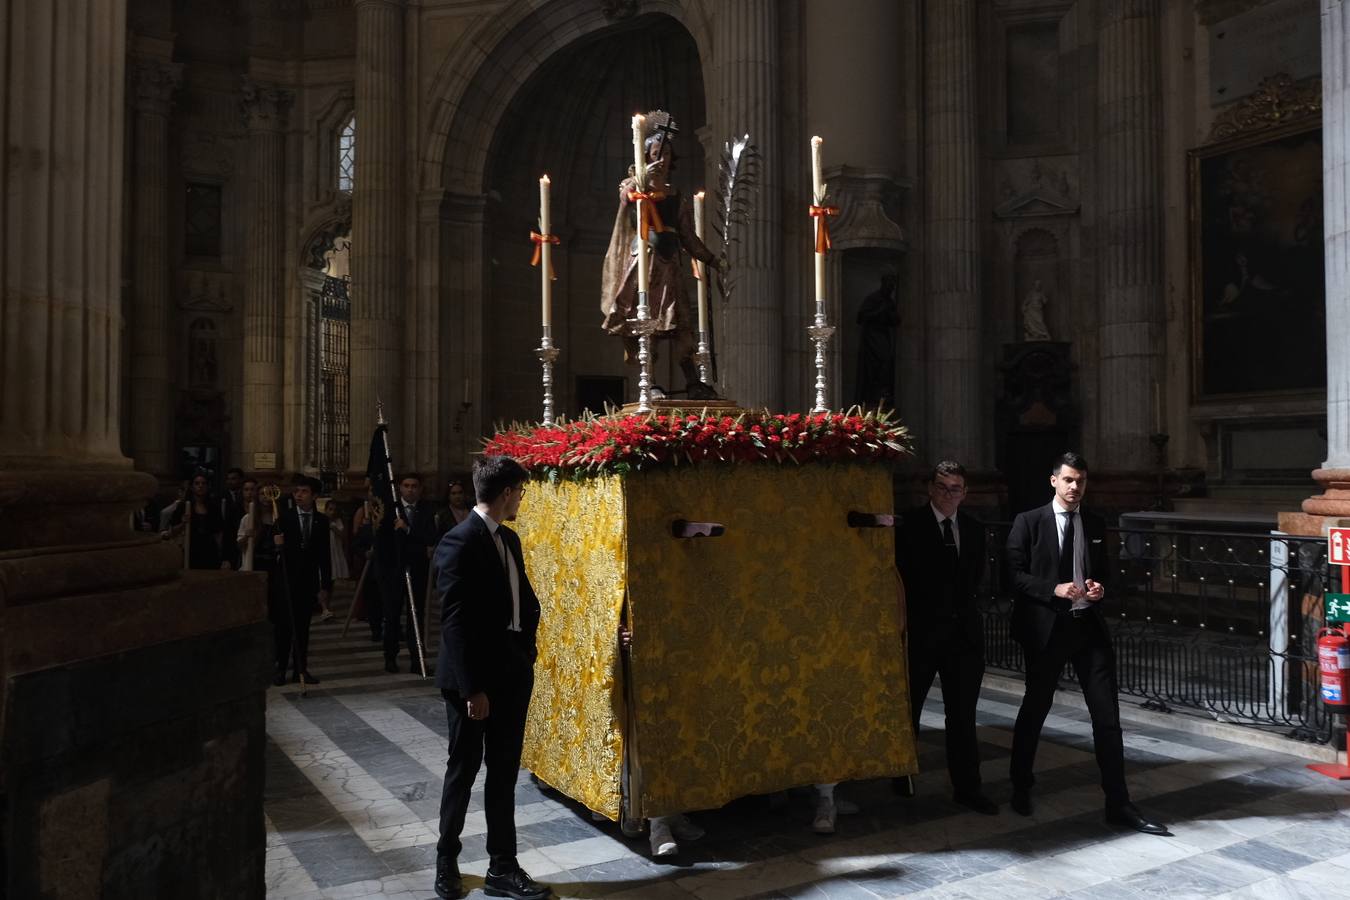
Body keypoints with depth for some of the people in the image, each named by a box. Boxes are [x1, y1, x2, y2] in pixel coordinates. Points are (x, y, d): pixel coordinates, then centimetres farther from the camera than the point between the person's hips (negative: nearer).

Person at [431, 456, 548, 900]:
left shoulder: (509, 539, 9)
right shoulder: (459, 543, -16)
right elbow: (456, 621, -19)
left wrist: (526, 653, 2)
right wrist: (472, 688, -19)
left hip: (513, 673, 7)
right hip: (473, 678, -7)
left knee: (504, 773, 13)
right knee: (464, 769, 10)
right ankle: (447, 860, 31)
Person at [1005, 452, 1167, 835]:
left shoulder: (1096, 525, 10)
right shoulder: (1029, 522, -4)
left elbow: (1102, 573, 19)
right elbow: (1015, 574, -8)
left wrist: (1100, 588, -3)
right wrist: (1054, 589, -20)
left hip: (1089, 626, 4)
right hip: (1045, 627, -3)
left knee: (1107, 714, 1)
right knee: (1036, 707, 12)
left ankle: (1118, 803, 9)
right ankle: (1021, 786, 31)